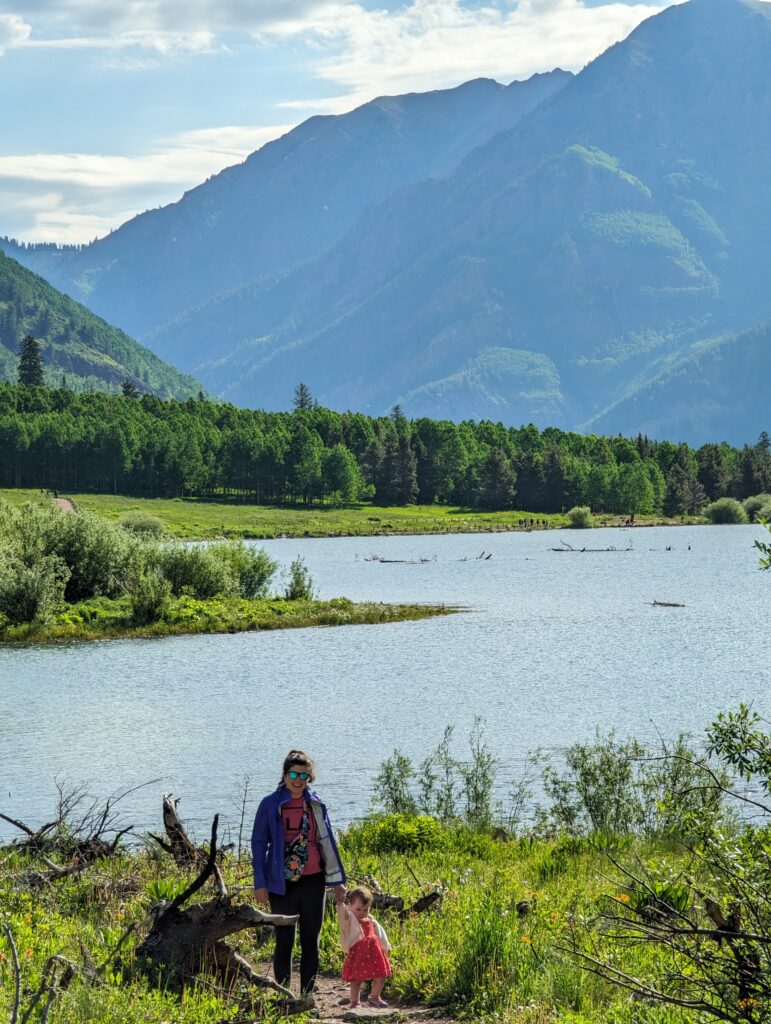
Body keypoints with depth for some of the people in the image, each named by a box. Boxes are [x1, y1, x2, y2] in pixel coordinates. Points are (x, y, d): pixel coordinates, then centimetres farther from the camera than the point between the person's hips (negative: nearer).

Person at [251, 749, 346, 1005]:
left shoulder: (315, 804, 6)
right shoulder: (270, 804, -3)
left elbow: (327, 842, 11)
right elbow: (259, 843, -2)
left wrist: (338, 880, 10)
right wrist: (260, 883, -7)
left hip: (312, 881, 3)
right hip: (282, 884, -3)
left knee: (310, 940, 5)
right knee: (284, 941, 2)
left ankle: (307, 994, 11)